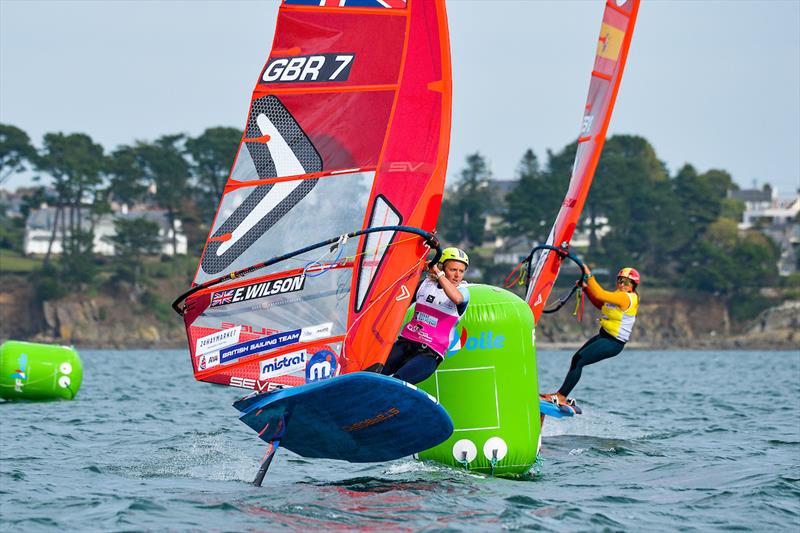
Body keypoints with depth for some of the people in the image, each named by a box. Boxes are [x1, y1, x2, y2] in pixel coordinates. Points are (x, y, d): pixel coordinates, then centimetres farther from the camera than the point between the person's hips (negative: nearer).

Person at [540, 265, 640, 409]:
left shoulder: (626, 298, -22)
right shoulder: (618, 294, 7)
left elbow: (599, 295, -30)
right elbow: (600, 304, 21)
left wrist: (589, 275, -24)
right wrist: (586, 288, 11)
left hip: (613, 343, -10)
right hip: (603, 336, 10)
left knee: (579, 361, -14)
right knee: (576, 358, 12)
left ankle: (561, 397, -10)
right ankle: (562, 395, 19)